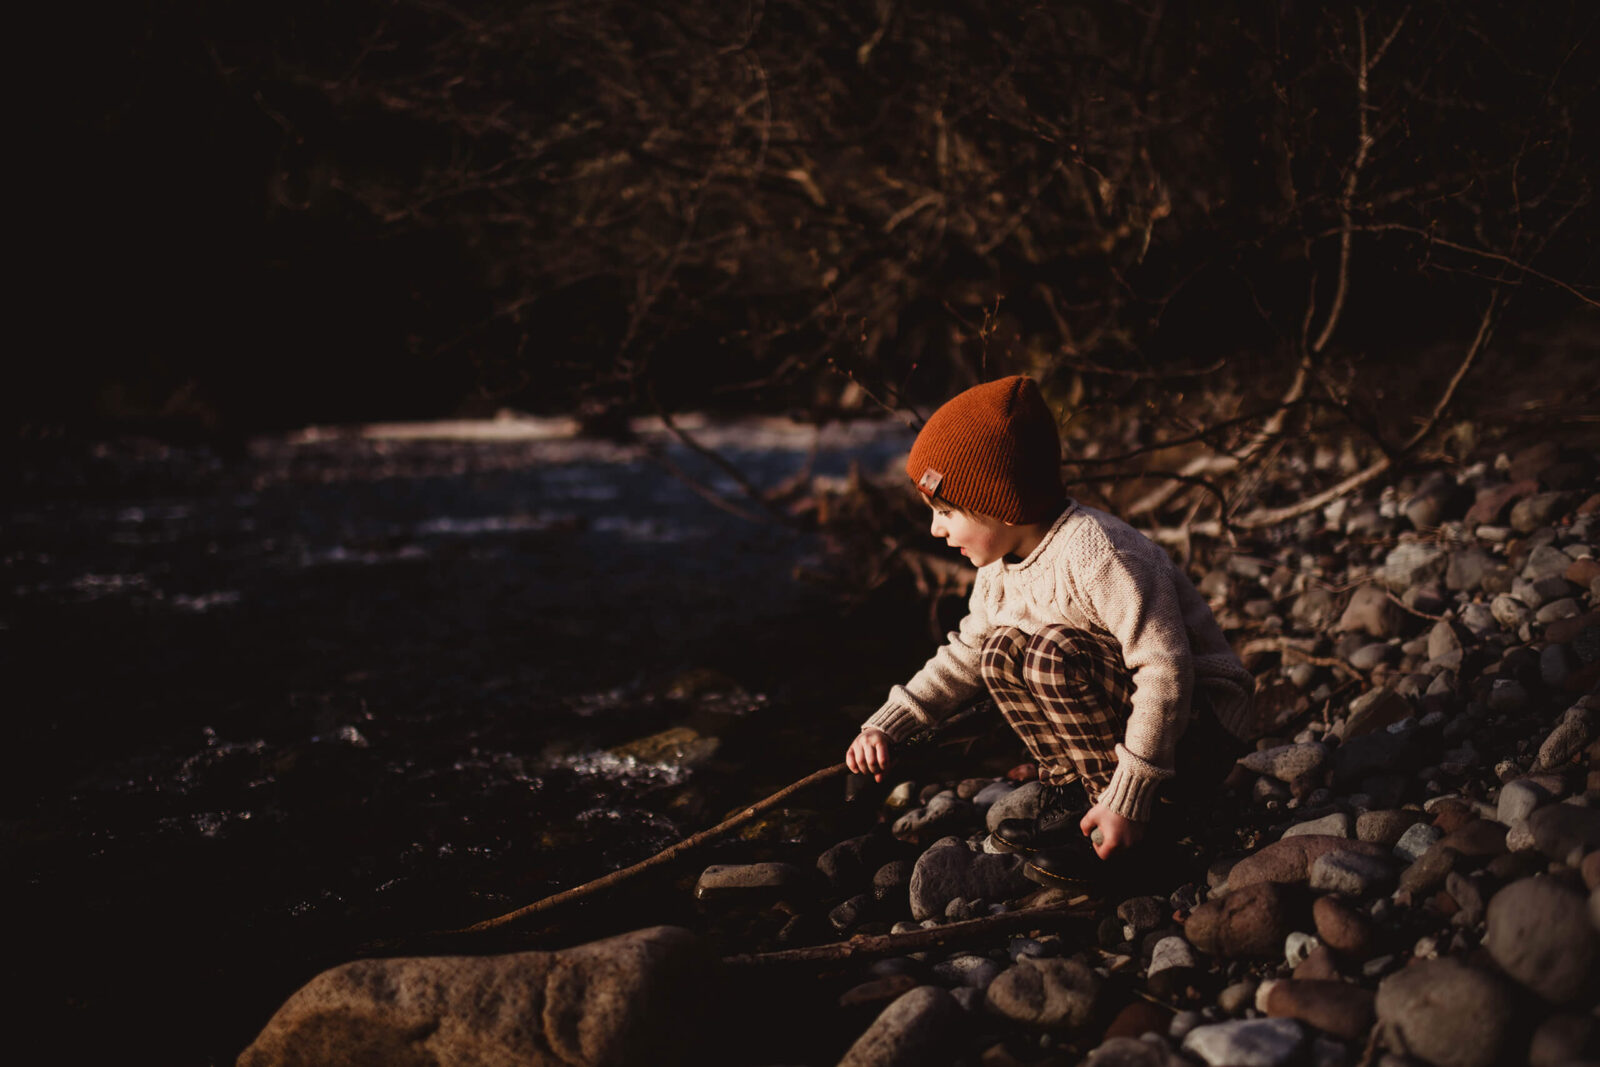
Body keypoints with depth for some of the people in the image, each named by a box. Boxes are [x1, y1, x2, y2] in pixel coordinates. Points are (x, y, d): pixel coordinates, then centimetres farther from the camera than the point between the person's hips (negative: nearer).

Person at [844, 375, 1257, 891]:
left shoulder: (1095, 554, -27)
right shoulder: (1000, 569, 2)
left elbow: (1167, 671, -31)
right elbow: (964, 655, 17)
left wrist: (1125, 800, -31)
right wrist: (885, 725, 6)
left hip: (1201, 726, -9)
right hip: (1128, 707, 9)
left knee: (1053, 653, -28)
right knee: (1001, 654, 0)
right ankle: (1071, 793, 2)